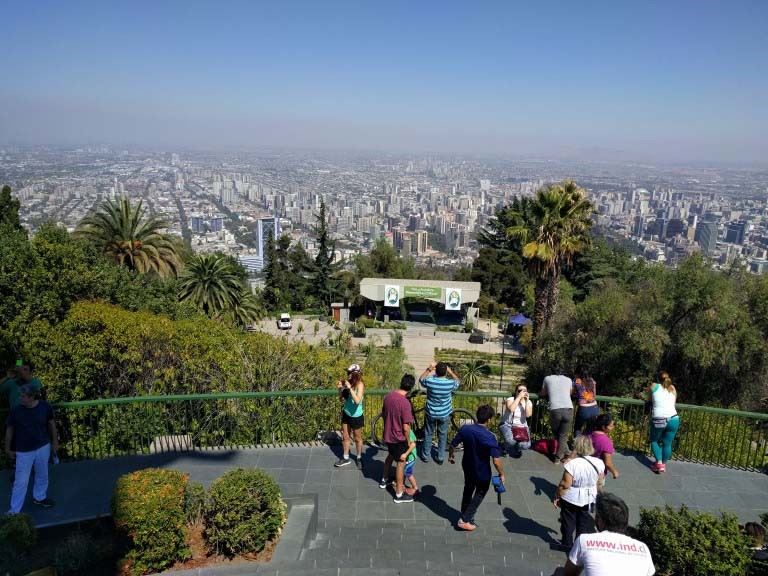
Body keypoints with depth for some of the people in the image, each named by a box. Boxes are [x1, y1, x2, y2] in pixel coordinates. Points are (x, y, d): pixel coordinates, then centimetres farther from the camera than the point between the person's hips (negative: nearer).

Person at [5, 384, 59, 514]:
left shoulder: (45, 406, -14)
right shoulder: (16, 411, -17)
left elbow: (51, 423, 2)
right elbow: (9, 429, -2)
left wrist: (55, 441, 8)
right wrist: (8, 449, 5)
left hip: (43, 447, 2)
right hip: (24, 451, -2)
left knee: (42, 475, 20)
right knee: (21, 481, 3)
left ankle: (39, 497, 43)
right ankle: (14, 510, 17)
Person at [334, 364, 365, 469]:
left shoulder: (360, 385, -20)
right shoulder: (348, 383, -5)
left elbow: (357, 400, -32)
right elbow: (342, 397, 6)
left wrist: (350, 388, -33)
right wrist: (340, 388, -12)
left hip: (356, 416, -5)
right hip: (346, 414, 6)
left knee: (357, 438, 13)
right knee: (345, 437, 17)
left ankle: (359, 458, 32)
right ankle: (345, 458, 33)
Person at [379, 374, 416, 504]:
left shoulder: (388, 396, -6)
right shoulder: (405, 403, -28)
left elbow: (383, 413, 10)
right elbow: (406, 428, -25)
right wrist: (408, 441, -9)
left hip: (388, 434, 7)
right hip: (399, 437, -7)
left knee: (390, 455, 30)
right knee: (401, 463, 8)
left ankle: (384, 480, 47)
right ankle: (399, 494, 18)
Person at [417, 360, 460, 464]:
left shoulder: (430, 381, -24)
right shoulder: (450, 383, -22)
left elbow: (421, 379, 1)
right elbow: (457, 381, 4)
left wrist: (428, 369, -1)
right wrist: (450, 371, 5)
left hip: (431, 413, 0)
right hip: (444, 414, 0)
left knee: (428, 434, 20)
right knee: (442, 435, 20)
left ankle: (425, 455, 35)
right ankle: (440, 457, 30)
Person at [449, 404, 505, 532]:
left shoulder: (465, 428, -15)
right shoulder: (490, 436, -29)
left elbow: (453, 444, -3)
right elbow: (496, 460, -28)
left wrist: (451, 456, 16)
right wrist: (501, 474, -12)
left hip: (467, 467, 5)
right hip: (483, 472, -4)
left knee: (468, 490, 28)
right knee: (479, 494, 19)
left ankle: (465, 515, 42)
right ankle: (464, 520, 20)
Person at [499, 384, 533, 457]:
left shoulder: (529, 402, -2)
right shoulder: (510, 399, -11)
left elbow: (528, 415, -20)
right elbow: (511, 409, -34)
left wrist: (526, 400, -23)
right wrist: (519, 397, -30)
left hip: (522, 427, 3)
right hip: (507, 425, -3)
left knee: (525, 445, -23)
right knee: (511, 441, -33)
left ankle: (515, 448, 16)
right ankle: (509, 449, 7)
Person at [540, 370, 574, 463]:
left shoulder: (547, 378, 18)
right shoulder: (568, 380, 21)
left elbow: (543, 394, 30)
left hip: (555, 410, -1)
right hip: (568, 410, 1)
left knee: (556, 434, 21)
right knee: (563, 435, 12)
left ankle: (566, 453, 20)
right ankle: (558, 457, 10)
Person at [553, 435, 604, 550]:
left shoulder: (572, 464, -27)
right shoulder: (599, 463, -13)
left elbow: (565, 485, -22)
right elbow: (599, 483, 1)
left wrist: (557, 497, -8)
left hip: (571, 498, -3)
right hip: (589, 499, 3)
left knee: (568, 522, 18)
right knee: (584, 523, 21)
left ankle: (567, 544, 32)